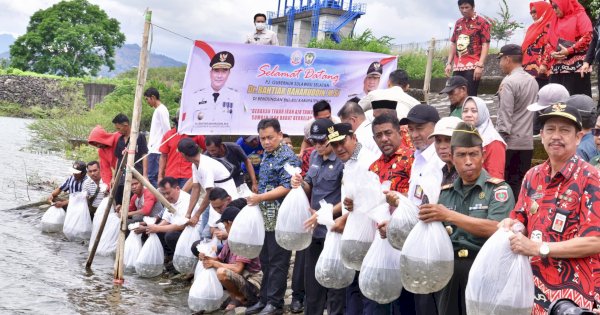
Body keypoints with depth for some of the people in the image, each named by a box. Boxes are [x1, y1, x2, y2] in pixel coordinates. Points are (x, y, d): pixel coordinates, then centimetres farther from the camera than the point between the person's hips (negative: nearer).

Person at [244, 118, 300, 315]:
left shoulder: (288, 157, -14)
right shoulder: (266, 156, 13)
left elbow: (287, 187, -20)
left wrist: (260, 198, -21)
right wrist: (257, 200, 20)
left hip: (280, 218, -9)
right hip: (265, 217, 9)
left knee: (277, 262, -1)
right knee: (265, 260, 14)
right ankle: (265, 299, 23)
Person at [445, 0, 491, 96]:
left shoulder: (482, 22, -1)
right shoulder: (458, 23, 18)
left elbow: (485, 45, -6)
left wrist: (480, 65, -15)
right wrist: (449, 63, 13)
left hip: (472, 66, -6)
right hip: (457, 67, 6)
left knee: (470, 97, -11)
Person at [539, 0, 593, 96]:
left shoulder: (580, 16, 3)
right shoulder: (555, 21, 22)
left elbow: (588, 37, -9)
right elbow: (549, 43, 21)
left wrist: (569, 51, -15)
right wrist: (552, 54, 0)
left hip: (576, 66, -6)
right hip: (557, 67, 6)